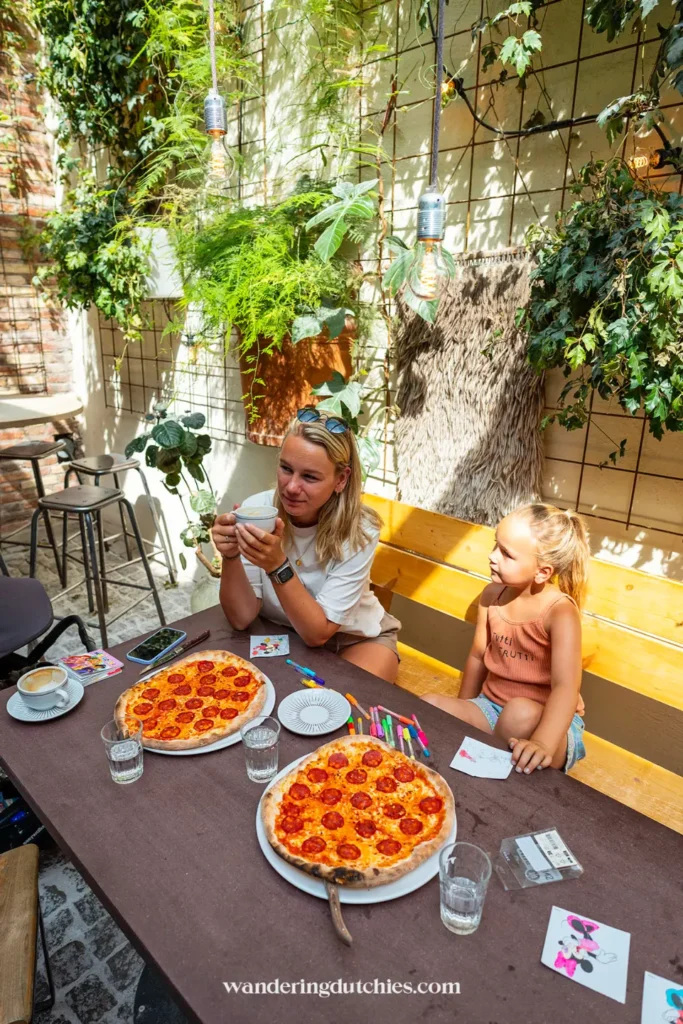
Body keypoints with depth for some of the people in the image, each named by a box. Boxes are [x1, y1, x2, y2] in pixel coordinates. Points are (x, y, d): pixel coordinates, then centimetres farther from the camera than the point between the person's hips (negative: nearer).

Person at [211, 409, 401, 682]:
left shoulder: (359, 531, -26)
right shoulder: (256, 508, -21)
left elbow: (317, 632, -27)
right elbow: (242, 618, -18)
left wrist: (277, 566, -40)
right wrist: (231, 557, -37)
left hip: (354, 638, -1)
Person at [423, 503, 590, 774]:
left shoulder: (560, 612, -20)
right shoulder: (492, 595, -3)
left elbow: (566, 687, -31)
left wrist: (542, 745, -47)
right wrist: (462, 716, 15)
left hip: (547, 721, -4)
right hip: (492, 708, 4)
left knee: (521, 712, -38)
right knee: (428, 705, -20)